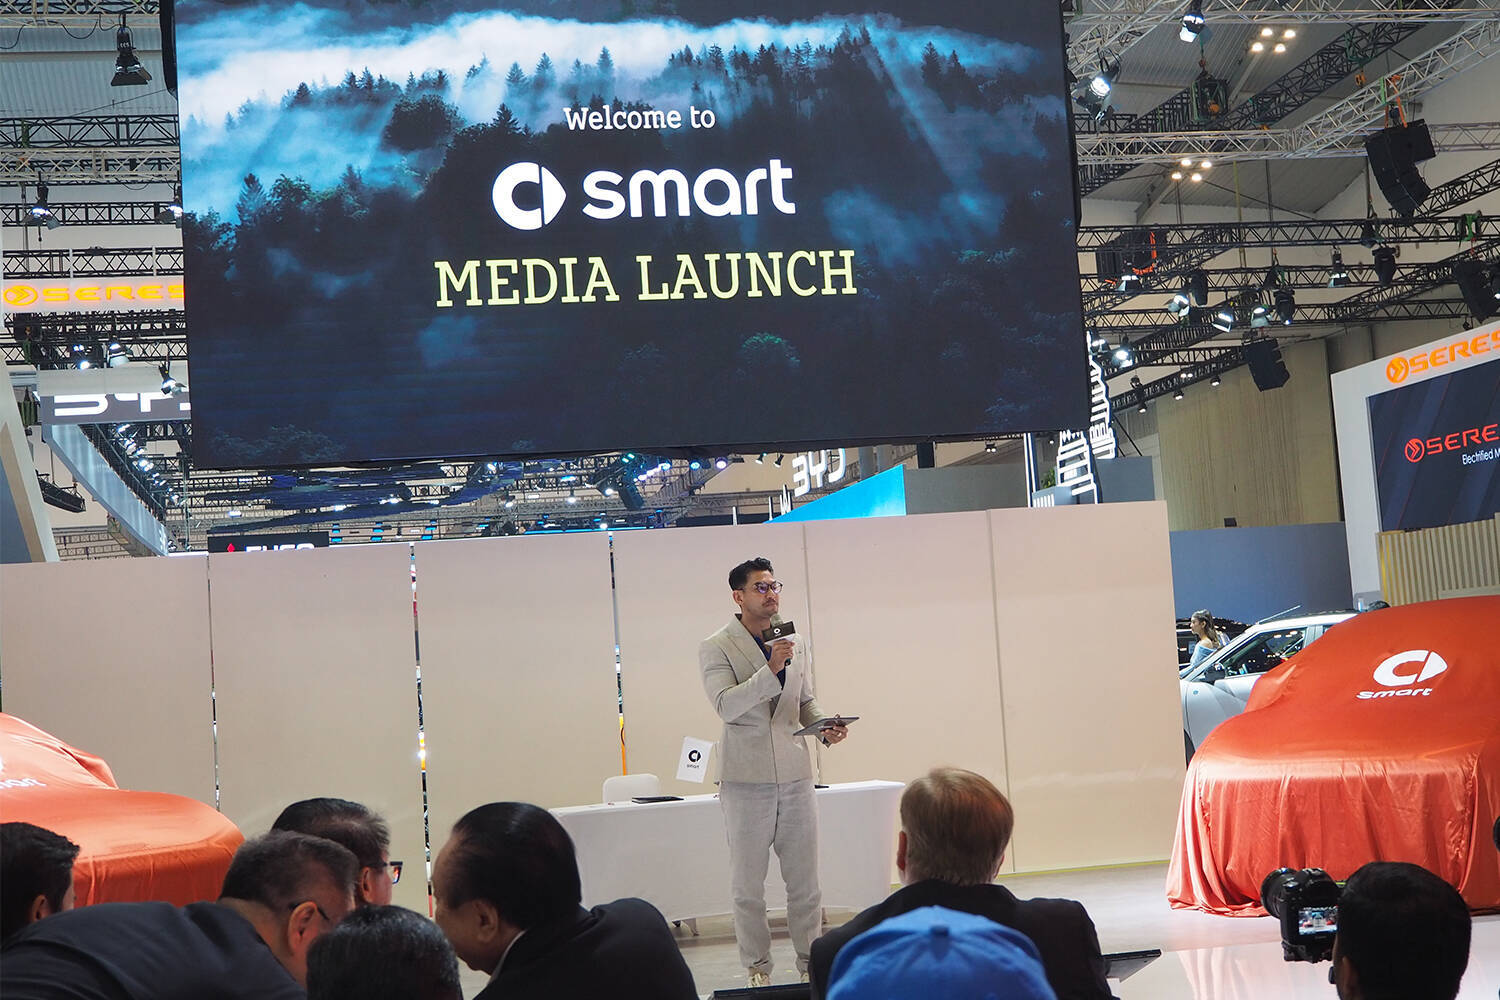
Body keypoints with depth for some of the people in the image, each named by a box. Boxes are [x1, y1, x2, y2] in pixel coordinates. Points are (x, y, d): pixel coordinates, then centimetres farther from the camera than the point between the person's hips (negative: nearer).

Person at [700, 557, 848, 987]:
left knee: (804, 880, 7)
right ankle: (757, 969, 15)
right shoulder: (716, 648, -4)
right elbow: (726, 705, -17)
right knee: (748, 884, 4)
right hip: (747, 778, -4)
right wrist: (770, 670, -25)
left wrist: (825, 727, 2)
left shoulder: (792, 645, 14)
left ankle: (811, 963, 17)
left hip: (795, 774, 4)